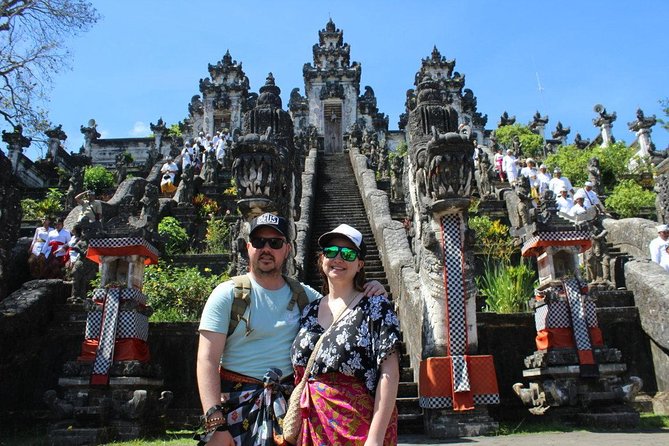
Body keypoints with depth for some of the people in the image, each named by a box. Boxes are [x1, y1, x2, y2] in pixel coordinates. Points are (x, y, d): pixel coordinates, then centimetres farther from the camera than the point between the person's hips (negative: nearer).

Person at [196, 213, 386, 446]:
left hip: (288, 404, 3)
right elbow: (207, 361, -10)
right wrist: (215, 425, -18)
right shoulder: (227, 294, -4)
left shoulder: (303, 294, 7)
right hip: (237, 406, -3)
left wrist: (371, 294, -3)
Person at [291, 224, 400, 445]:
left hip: (359, 426, -4)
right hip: (312, 426, 5)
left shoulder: (376, 307, -7)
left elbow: (389, 373, -13)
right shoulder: (309, 312, 7)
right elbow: (299, 375, 12)